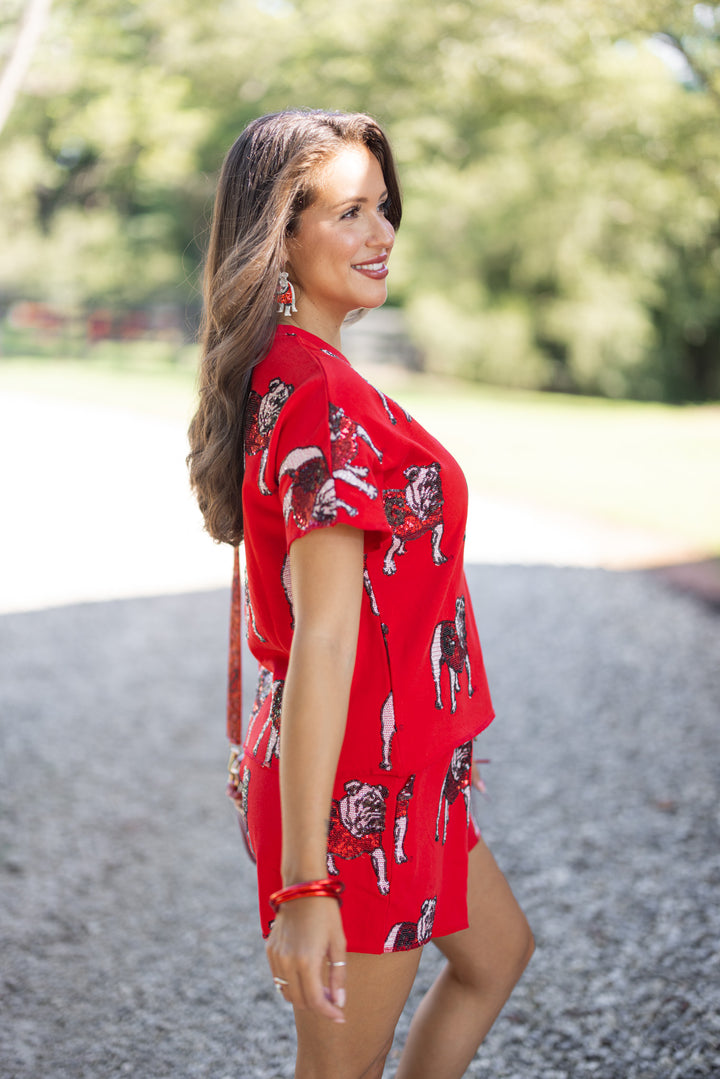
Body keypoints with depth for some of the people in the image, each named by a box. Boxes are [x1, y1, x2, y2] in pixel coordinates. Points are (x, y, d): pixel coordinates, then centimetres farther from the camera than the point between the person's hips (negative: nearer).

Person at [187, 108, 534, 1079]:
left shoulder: (278, 375, 7)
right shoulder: (324, 401, -24)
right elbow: (323, 638, -29)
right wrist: (302, 884, -29)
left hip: (399, 770, 10)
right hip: (361, 784, -10)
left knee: (498, 952, 28)